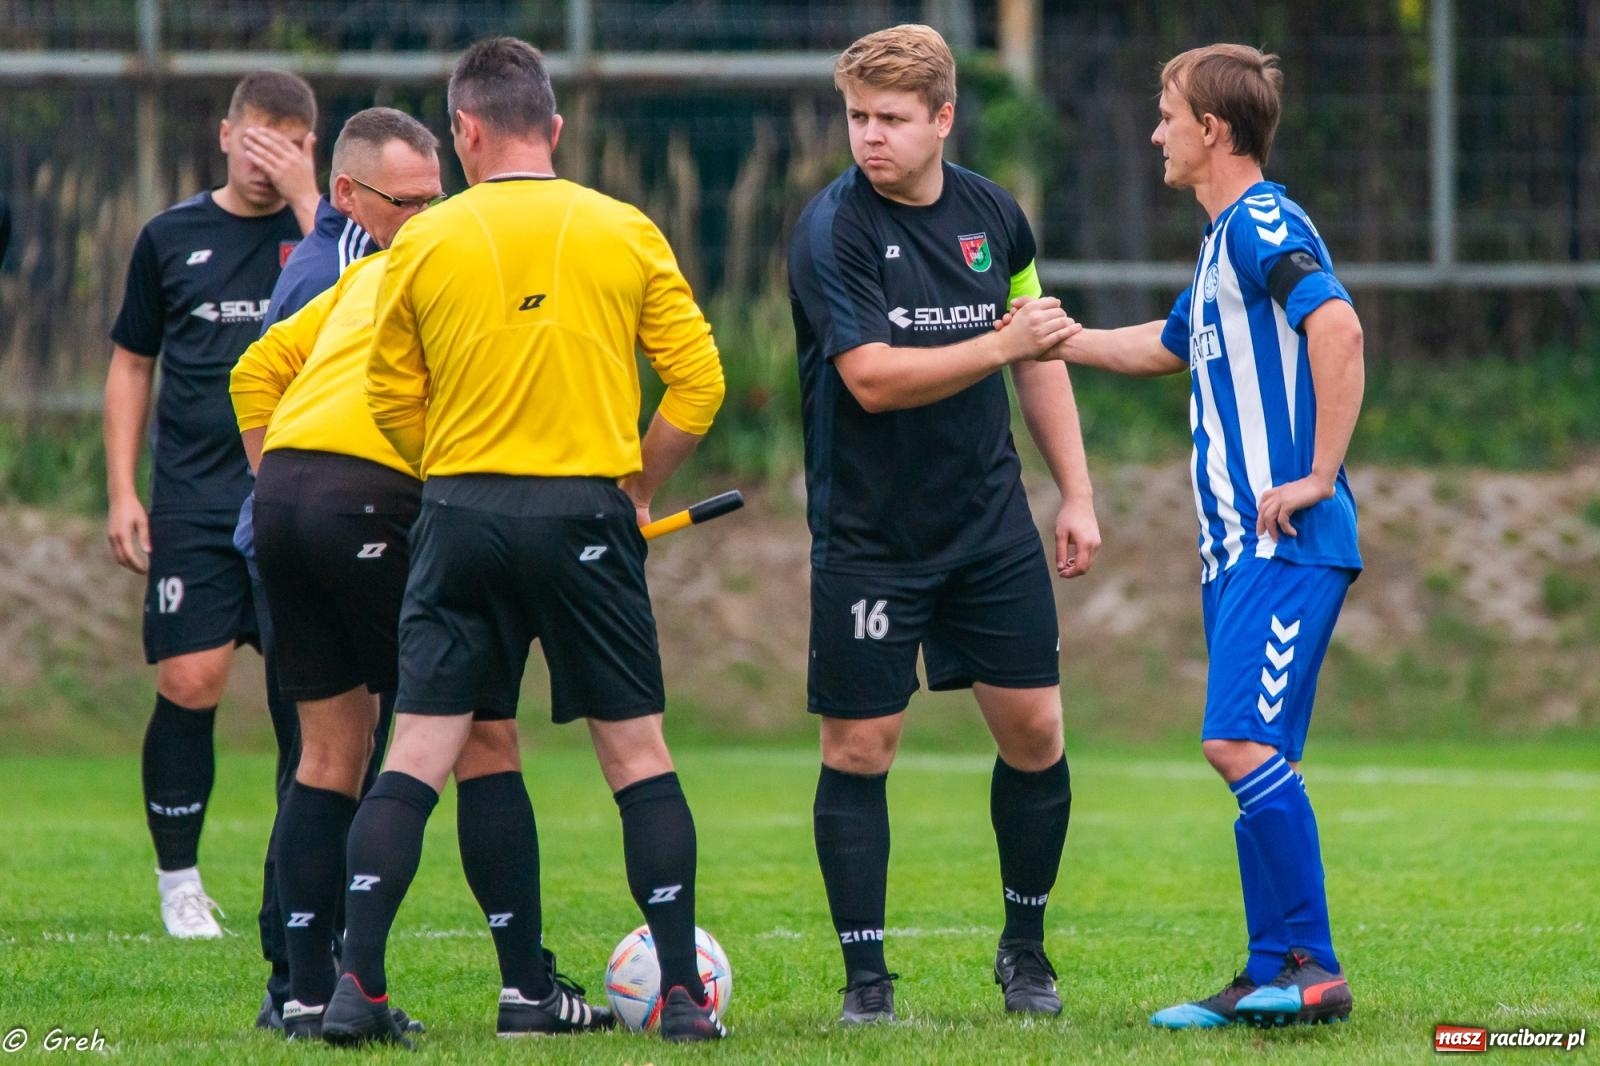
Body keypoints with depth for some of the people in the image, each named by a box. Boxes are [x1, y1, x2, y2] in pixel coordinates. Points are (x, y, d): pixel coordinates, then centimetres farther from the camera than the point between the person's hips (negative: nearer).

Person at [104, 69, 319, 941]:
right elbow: (131, 363, 14)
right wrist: (122, 492, 7)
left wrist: (304, 199, -16)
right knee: (189, 683, -8)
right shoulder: (173, 237, 8)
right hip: (193, 502, 0)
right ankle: (178, 880, 5)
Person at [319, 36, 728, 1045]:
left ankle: (359, 982, -5)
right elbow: (698, 381, 0)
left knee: (422, 752, 2)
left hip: (462, 512, 1)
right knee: (636, 750, 5)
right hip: (586, 513, -1)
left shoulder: (424, 241, 1)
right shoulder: (626, 233, 1)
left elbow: (392, 399, 7)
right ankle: (683, 992, 3)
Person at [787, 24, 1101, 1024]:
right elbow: (874, 378, -22)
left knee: (1034, 729, 3)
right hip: (869, 535, -4)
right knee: (861, 746, -3)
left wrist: (1077, 492, 13)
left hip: (991, 520, 4)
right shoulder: (833, 228, -13)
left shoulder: (992, 213, 3)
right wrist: (1002, 344, -27)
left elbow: (1039, 357, 15)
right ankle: (866, 974, 7)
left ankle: (1026, 947, 21)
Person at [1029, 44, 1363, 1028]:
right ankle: (1273, 979, 11)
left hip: (1287, 544, -10)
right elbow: (1166, 347, 39)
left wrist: (1319, 475, -26)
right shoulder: (1227, 242, 20)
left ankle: (1313, 967, -14)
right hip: (1240, 546, 10)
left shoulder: (1266, 226, -11)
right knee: (1253, 760, 8)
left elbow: (1338, 329, -27)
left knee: (1244, 743, -17)